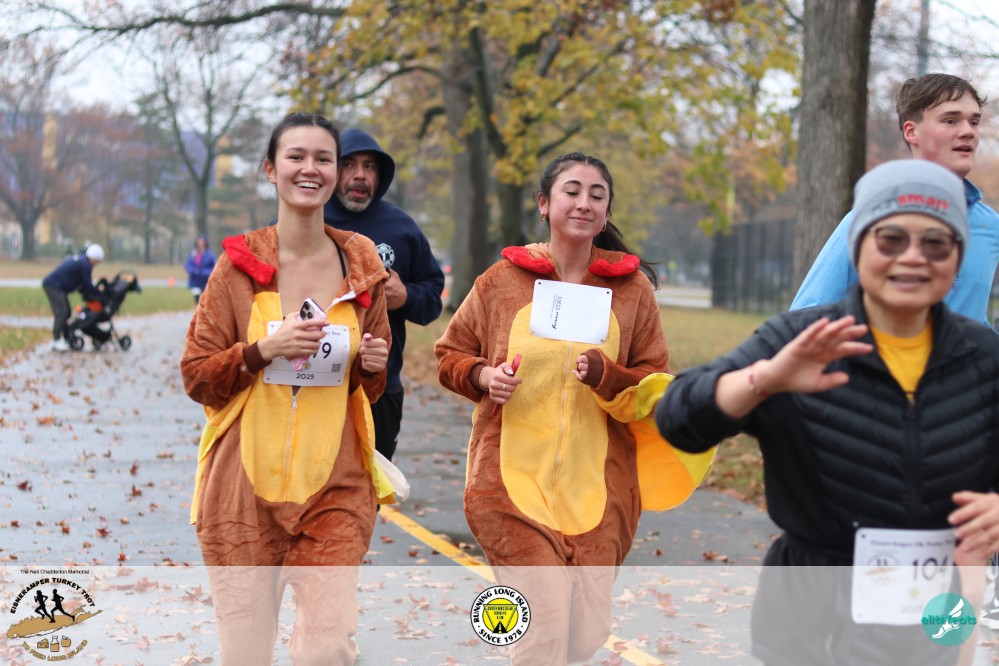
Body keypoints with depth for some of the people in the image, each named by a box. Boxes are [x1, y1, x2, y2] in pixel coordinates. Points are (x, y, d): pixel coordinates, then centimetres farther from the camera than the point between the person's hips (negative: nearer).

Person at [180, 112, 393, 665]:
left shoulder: (362, 264, 7)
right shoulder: (240, 263, 0)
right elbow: (196, 376, 1)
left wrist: (374, 366, -3)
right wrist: (264, 350, -15)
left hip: (334, 485, 1)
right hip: (246, 482, -1)